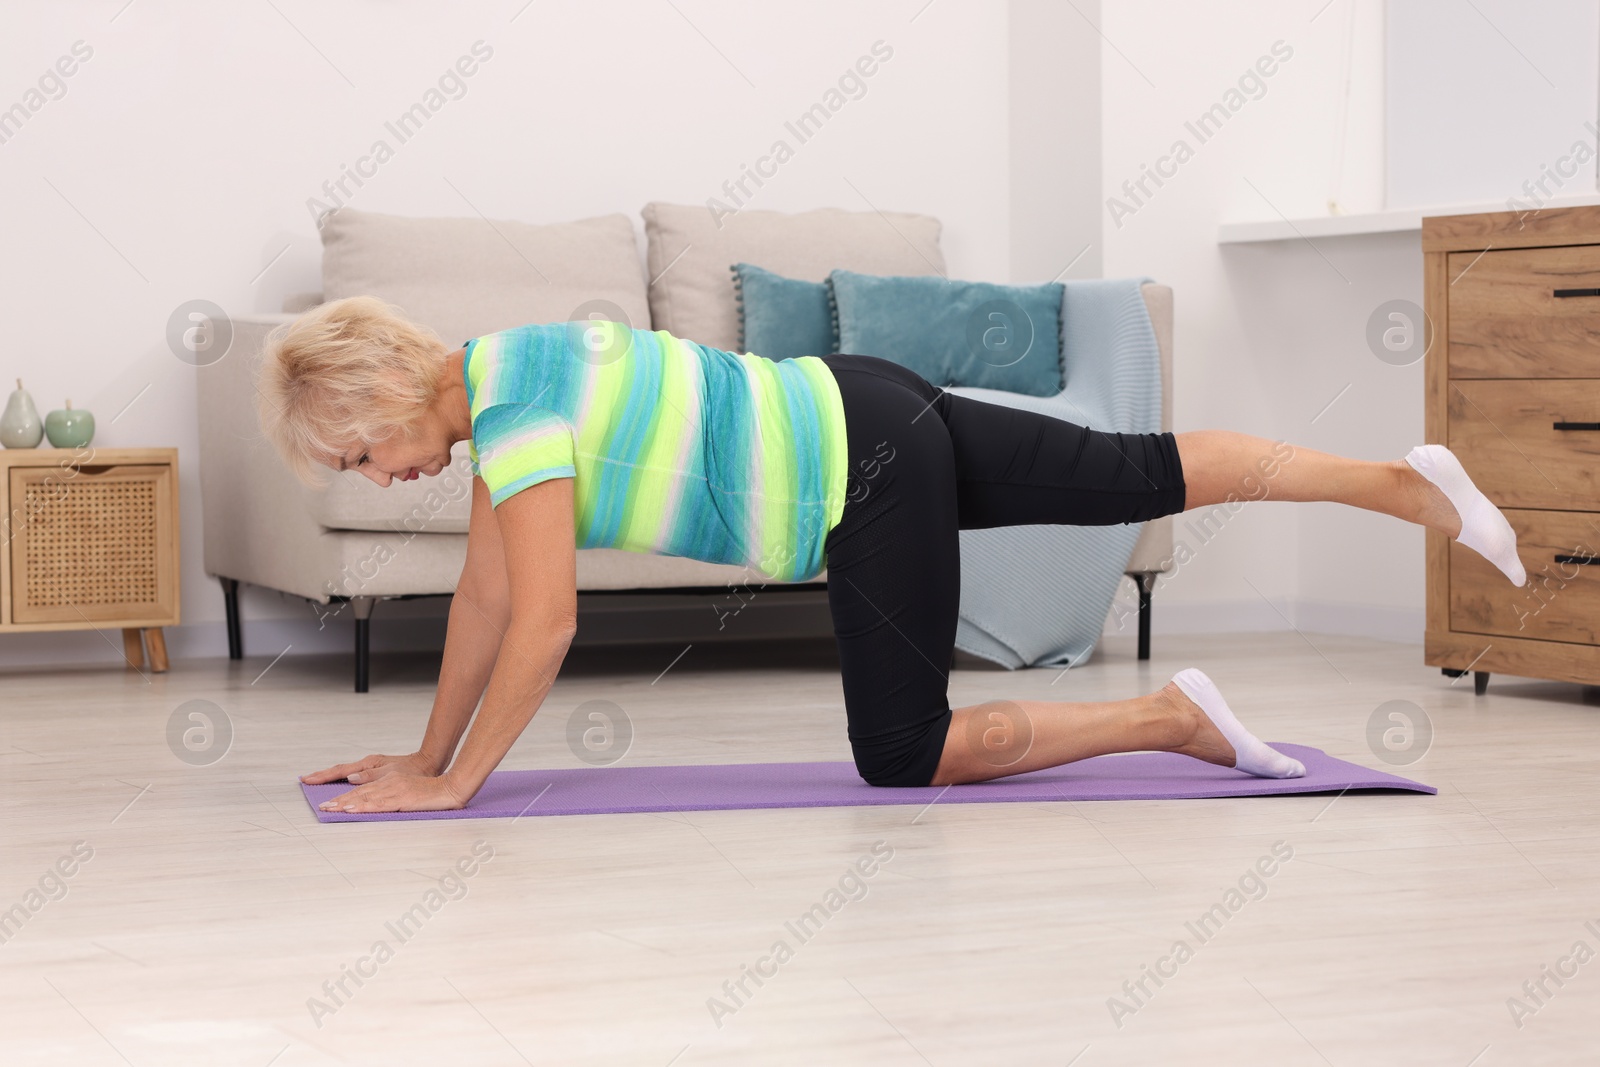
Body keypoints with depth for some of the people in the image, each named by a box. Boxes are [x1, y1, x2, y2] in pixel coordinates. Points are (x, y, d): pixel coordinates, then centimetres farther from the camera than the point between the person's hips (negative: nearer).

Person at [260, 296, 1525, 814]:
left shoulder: (516, 414, -21)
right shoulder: (496, 366, 6)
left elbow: (543, 629, -24)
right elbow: (484, 594, 13)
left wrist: (451, 785, -15)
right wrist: (427, 748, 14)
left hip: (864, 476, -9)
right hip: (857, 412, 9)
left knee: (908, 757, -1)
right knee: (1155, 474, 16)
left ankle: (1172, 719, 2)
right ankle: (1408, 481, 22)